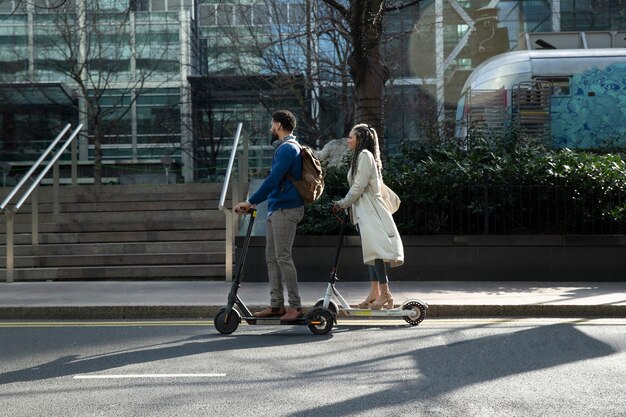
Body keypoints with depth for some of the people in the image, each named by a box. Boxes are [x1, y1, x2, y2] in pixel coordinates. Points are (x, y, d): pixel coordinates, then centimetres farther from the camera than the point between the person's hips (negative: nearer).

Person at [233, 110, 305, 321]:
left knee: (282, 257, -9)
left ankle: (295, 306, -4)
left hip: (285, 209, -10)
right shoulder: (285, 148, 20)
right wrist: (254, 202, 21)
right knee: (271, 258, 9)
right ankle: (276, 305, 13)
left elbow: (272, 180, -21)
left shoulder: (287, 148, -13)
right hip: (276, 209, 10)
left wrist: (251, 202, -20)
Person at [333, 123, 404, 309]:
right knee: (371, 250, 7)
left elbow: (359, 185, -14)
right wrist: (346, 204, 11)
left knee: (374, 249, -14)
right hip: (363, 210, 10)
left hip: (369, 210, -10)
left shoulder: (365, 155, -9)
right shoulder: (361, 156, 22)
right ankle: (374, 292, 8)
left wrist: (343, 203, -6)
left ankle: (385, 293, -16)